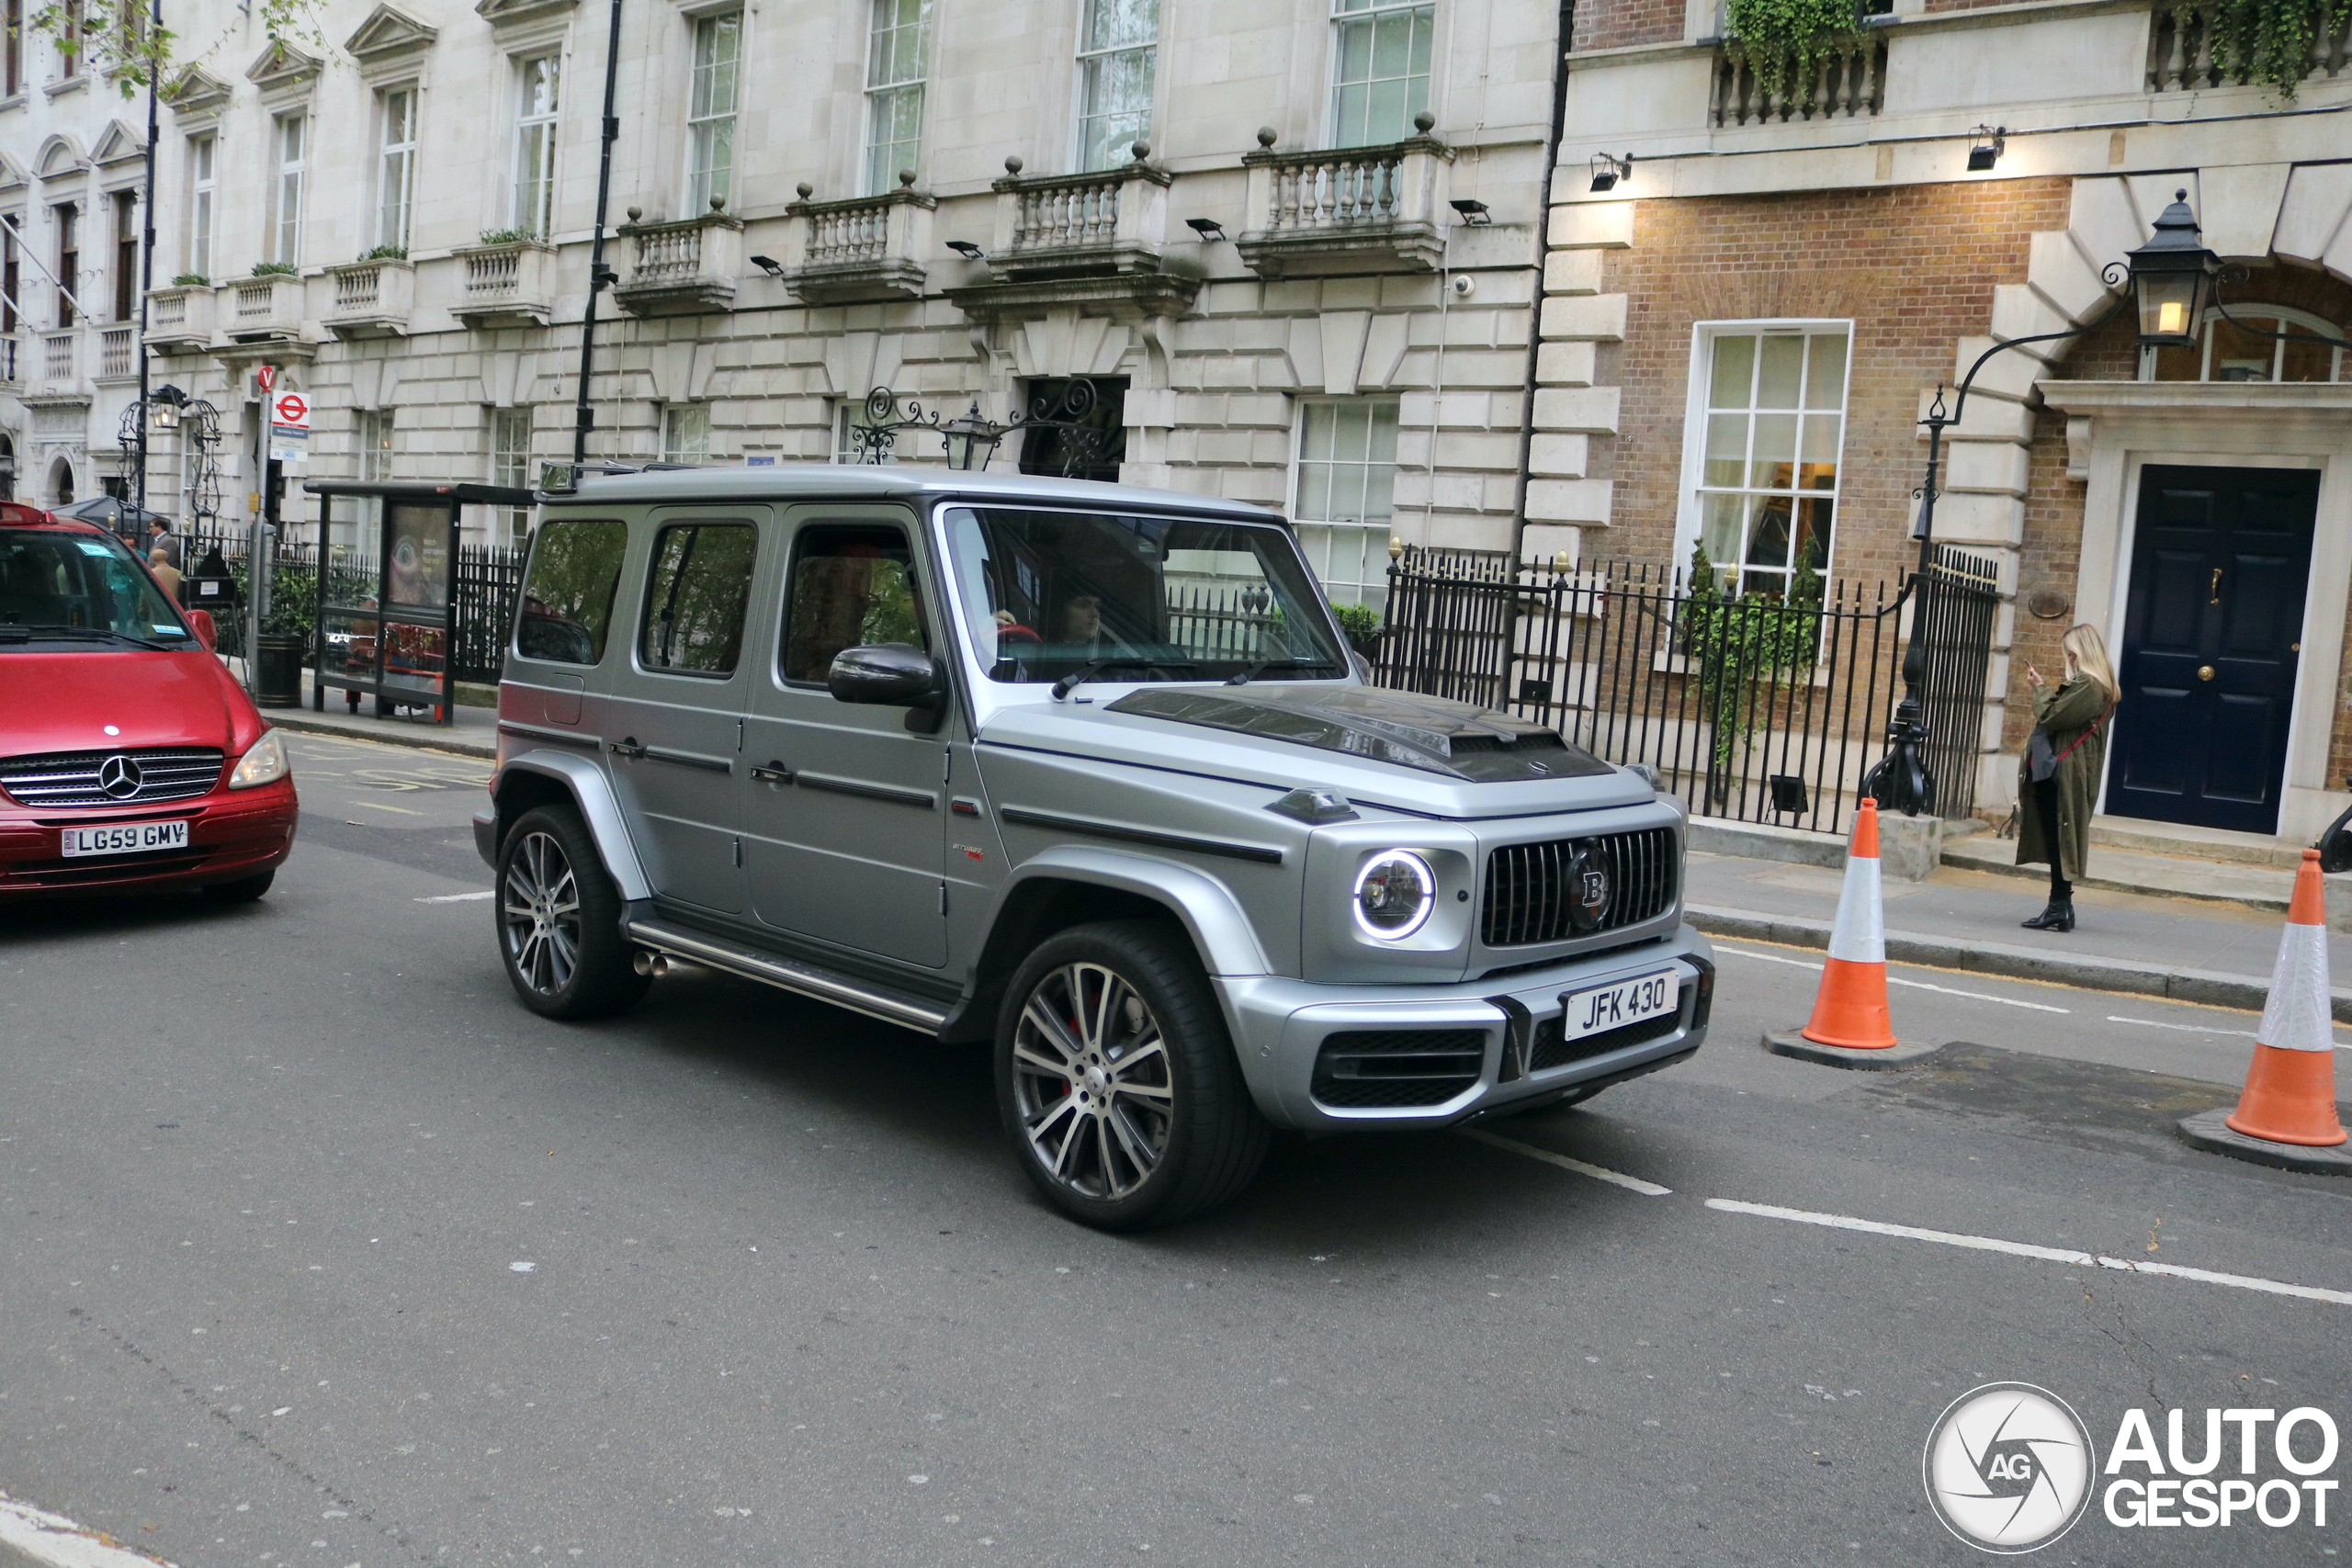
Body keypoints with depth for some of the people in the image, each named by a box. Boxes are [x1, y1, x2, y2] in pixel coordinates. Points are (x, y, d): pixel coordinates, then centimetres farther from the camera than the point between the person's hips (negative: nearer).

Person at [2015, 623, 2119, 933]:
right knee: (2057, 842, 12)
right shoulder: (2093, 685, 18)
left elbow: (2051, 717, -18)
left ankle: (2059, 909, -4)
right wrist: (2044, 688, 13)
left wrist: (2040, 688, -4)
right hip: (2057, 772, 11)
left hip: (2063, 775, -11)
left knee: (2058, 841, -7)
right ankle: (2060, 908, 16)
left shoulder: (2089, 687, -16)